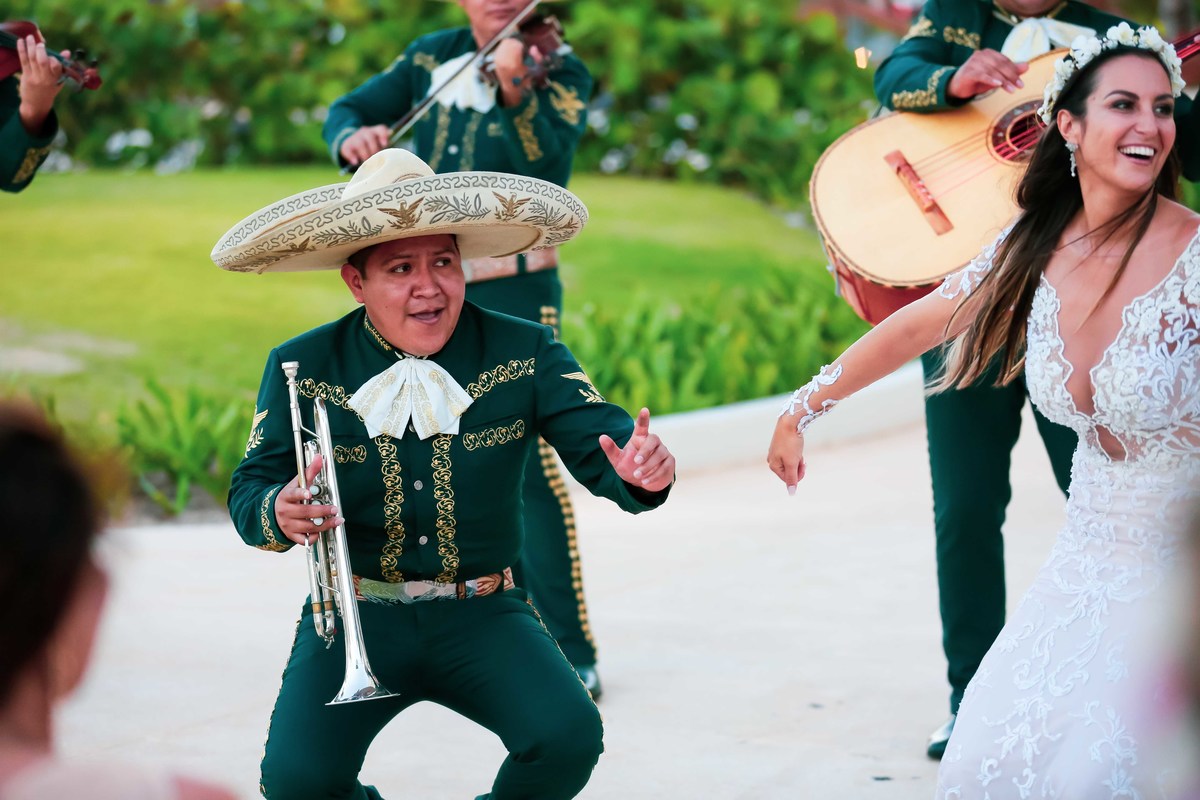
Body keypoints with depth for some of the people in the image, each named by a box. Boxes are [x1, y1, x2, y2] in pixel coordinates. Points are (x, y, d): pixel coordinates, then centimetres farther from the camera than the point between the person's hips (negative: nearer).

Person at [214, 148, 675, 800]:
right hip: (355, 617, 0)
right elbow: (248, 492, -1)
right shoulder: (301, 368, -1)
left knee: (568, 737, -26)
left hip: (483, 615, 0)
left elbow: (598, 446, -8)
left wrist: (641, 470, -33)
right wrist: (278, 513, -26)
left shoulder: (524, 353, -1)